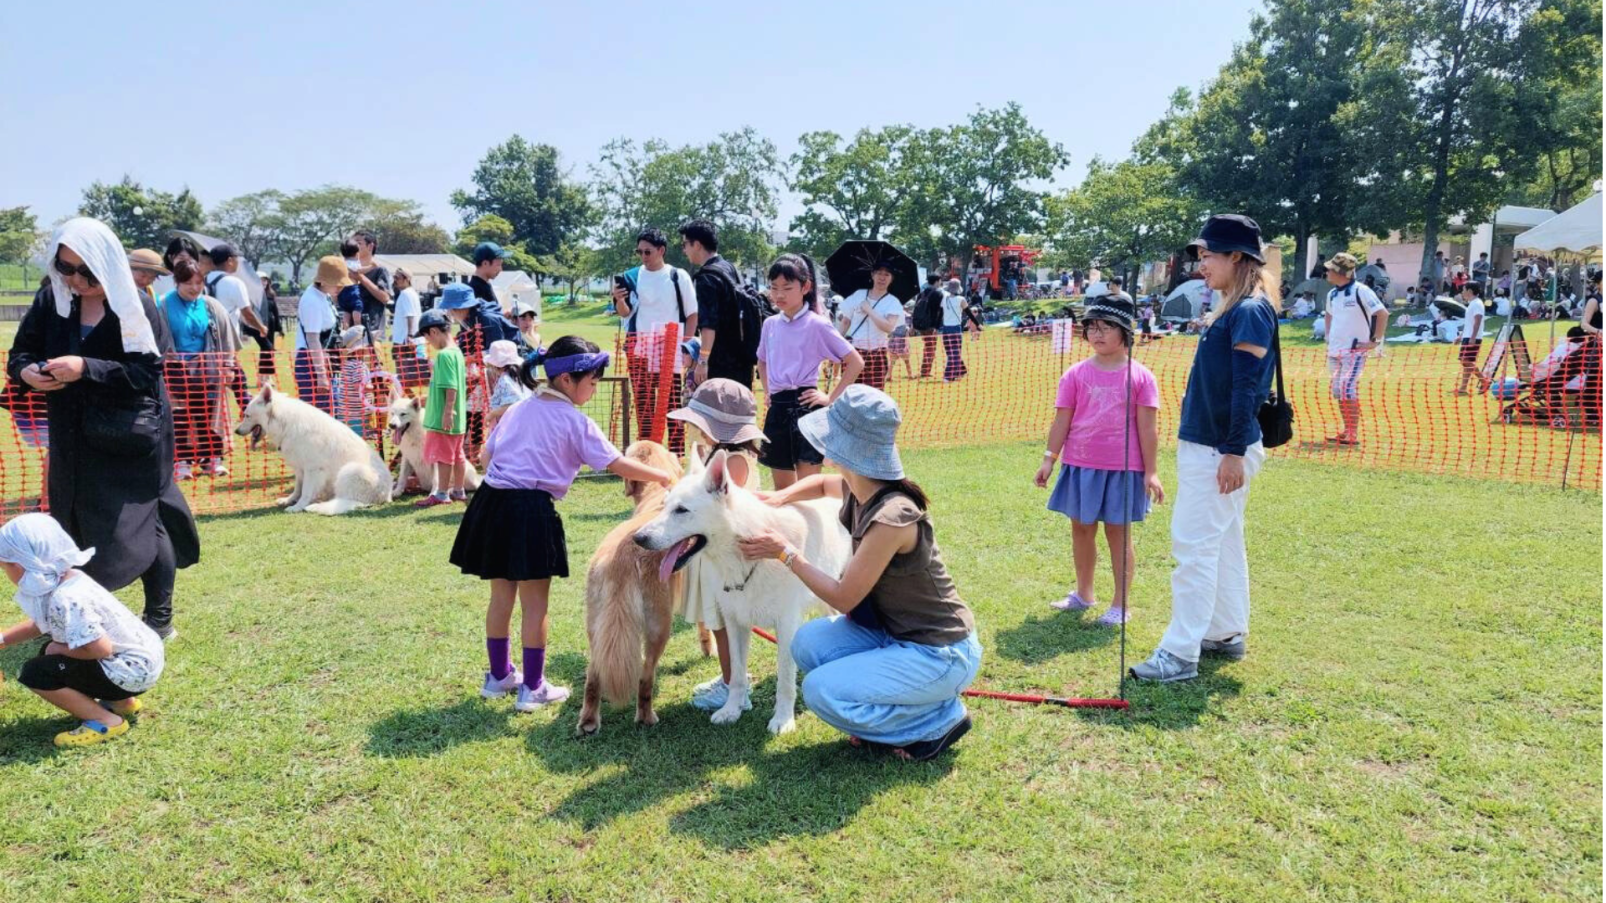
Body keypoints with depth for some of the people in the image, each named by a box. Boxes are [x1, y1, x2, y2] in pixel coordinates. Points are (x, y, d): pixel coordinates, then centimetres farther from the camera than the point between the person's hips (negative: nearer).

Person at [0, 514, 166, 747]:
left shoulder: (65, 600, -27)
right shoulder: (67, 580, 2)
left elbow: (101, 649, -29)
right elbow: (39, 624, 21)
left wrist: (60, 650, -13)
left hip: (132, 670, -10)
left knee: (34, 673, -12)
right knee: (49, 655, 26)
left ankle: (106, 721, -4)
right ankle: (122, 701, 20)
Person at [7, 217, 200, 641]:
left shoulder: (135, 308, -12)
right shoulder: (51, 301, 2)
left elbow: (147, 372, -18)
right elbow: (20, 352, 7)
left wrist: (87, 368, -29)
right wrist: (27, 371, -16)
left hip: (131, 440, -5)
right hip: (74, 438, 5)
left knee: (141, 523, 1)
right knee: (75, 528, 12)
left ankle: (159, 620, 15)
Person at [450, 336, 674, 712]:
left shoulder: (518, 410, 14)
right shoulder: (575, 422, -4)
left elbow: (487, 455, 16)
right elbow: (618, 465, -6)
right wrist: (663, 477, 4)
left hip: (492, 500, 7)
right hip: (532, 510, -7)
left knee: (501, 595, 18)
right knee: (535, 603, 4)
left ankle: (499, 675, 32)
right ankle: (533, 688, 11)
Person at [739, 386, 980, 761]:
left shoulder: (891, 516, -29)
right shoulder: (858, 488, -3)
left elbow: (843, 598, -20)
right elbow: (822, 483, 22)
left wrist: (784, 553, -12)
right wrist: (776, 499, 3)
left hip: (940, 654, -8)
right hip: (894, 632, 9)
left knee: (822, 692, -16)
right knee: (809, 643, -2)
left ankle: (939, 719, 1)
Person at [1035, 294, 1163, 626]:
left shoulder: (1139, 376, -3)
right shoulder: (1076, 374, 3)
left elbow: (1147, 427, -3)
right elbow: (1062, 420, 4)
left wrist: (1151, 471, -5)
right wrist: (1050, 459, 0)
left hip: (1123, 468, -3)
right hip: (1080, 465, 3)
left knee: (1118, 533, 5)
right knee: (1081, 528, 13)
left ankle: (1121, 605, 14)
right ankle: (1083, 594, 29)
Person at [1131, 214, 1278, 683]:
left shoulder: (1250, 311, -16)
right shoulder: (1232, 310, 13)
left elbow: (1247, 387, -21)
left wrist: (1235, 452, -24)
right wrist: (1227, 450, 21)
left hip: (1220, 450, -10)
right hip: (1207, 444, 10)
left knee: (1194, 544, -9)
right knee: (1223, 542, 17)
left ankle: (1180, 654, -6)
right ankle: (1227, 635, 28)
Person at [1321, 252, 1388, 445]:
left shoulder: (1361, 291, -12)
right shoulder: (1332, 294, 10)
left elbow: (1382, 313, -15)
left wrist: (1375, 341, -14)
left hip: (1354, 351, -8)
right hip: (1335, 351, 8)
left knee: (1348, 390, -14)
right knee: (1337, 391, 9)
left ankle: (1354, 435, -9)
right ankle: (1346, 431, 19)